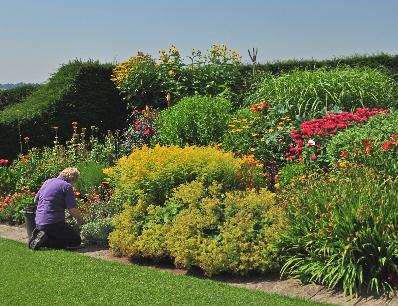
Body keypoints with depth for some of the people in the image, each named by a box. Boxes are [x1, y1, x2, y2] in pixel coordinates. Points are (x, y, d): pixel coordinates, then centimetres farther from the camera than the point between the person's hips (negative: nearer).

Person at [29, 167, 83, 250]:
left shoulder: (47, 182, 13)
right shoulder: (67, 186, -9)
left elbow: (36, 199, 26)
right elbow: (73, 210, -12)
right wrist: (79, 220, 8)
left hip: (39, 223, 8)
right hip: (54, 223, -8)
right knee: (76, 240, 3)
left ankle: (38, 236, 1)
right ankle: (45, 241, -13)